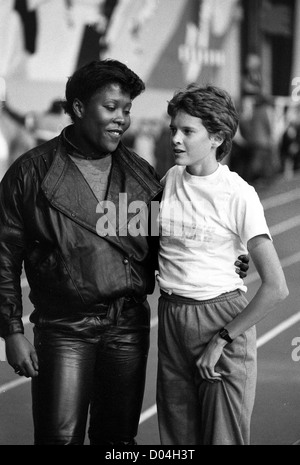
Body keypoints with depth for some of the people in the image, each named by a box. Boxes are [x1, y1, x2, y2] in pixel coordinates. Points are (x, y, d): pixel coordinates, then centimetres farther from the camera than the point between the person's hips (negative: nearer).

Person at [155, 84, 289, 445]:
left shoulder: (238, 194, -11)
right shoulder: (170, 180, 5)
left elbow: (276, 287, -16)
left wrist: (222, 339, -13)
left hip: (223, 319, -5)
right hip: (171, 321, 5)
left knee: (223, 438, -3)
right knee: (176, 438, 8)